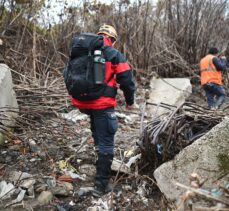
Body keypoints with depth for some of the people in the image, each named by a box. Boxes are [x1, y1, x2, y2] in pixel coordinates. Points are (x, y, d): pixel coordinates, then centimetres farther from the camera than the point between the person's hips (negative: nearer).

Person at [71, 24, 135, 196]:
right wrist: (130, 101, 8)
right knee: (105, 143, 3)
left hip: (82, 102, 6)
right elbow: (126, 79, -6)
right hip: (102, 104, -5)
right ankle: (101, 185, 7)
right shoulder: (113, 54, -4)